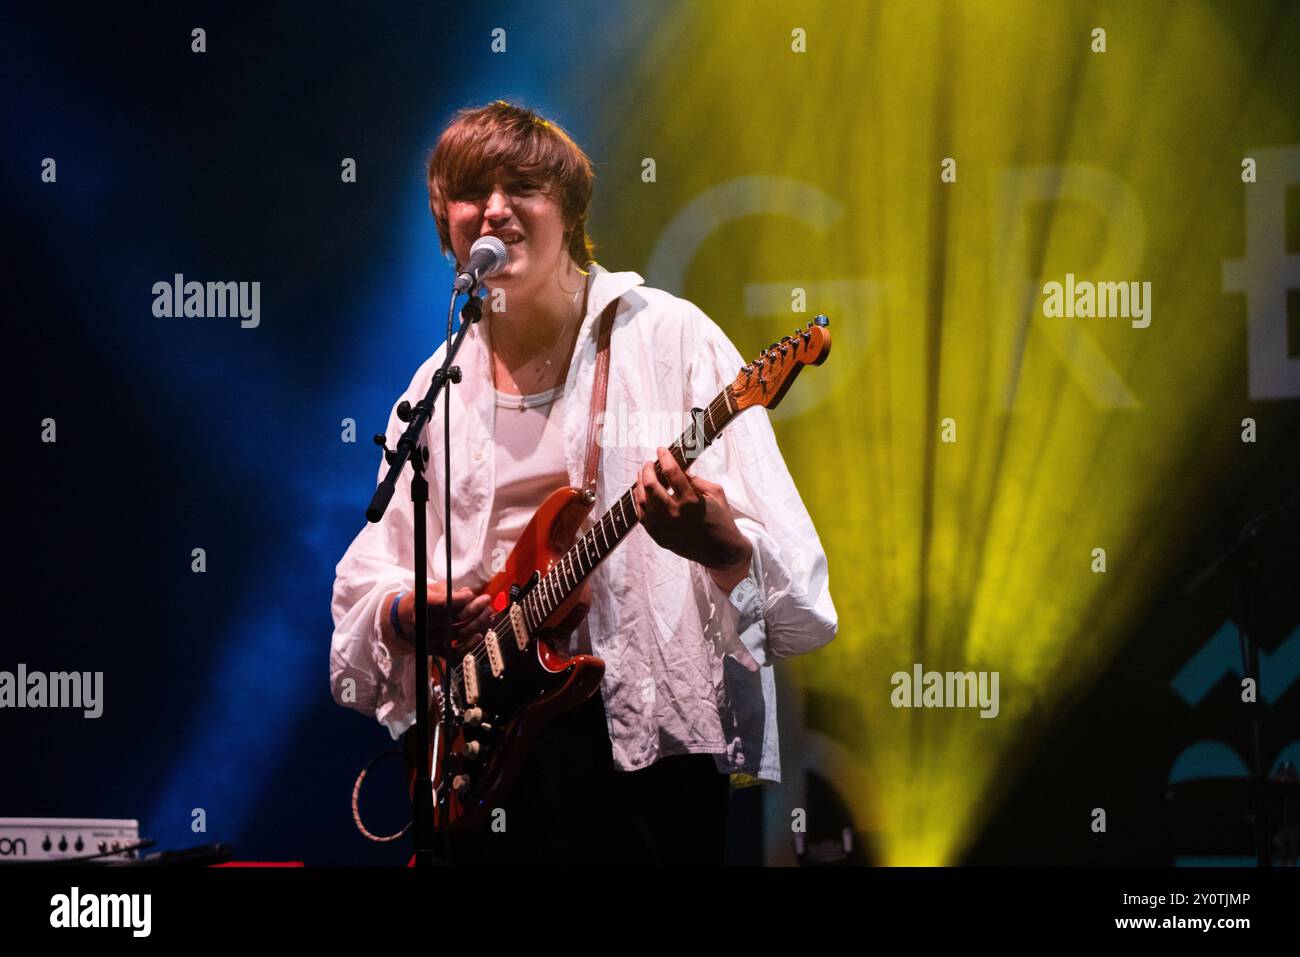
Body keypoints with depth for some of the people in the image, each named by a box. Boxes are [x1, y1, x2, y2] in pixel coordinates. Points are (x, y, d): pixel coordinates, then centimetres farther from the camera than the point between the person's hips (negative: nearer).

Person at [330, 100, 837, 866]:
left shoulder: (667, 337, -2)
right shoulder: (441, 384, 13)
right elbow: (366, 585, 13)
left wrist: (721, 547, -30)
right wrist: (407, 614, -9)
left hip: (644, 720, -4)